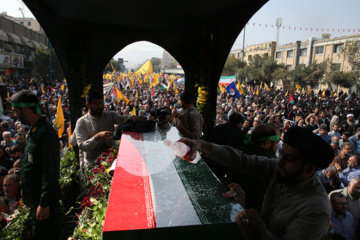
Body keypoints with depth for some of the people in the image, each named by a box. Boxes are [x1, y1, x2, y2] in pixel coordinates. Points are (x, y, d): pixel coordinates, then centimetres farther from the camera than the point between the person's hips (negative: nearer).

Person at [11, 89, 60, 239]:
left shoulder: (46, 133, -23)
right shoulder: (34, 130, 9)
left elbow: (51, 172, -24)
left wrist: (44, 204, -21)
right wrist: (29, 198, 19)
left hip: (43, 201, -9)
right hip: (35, 199, 9)